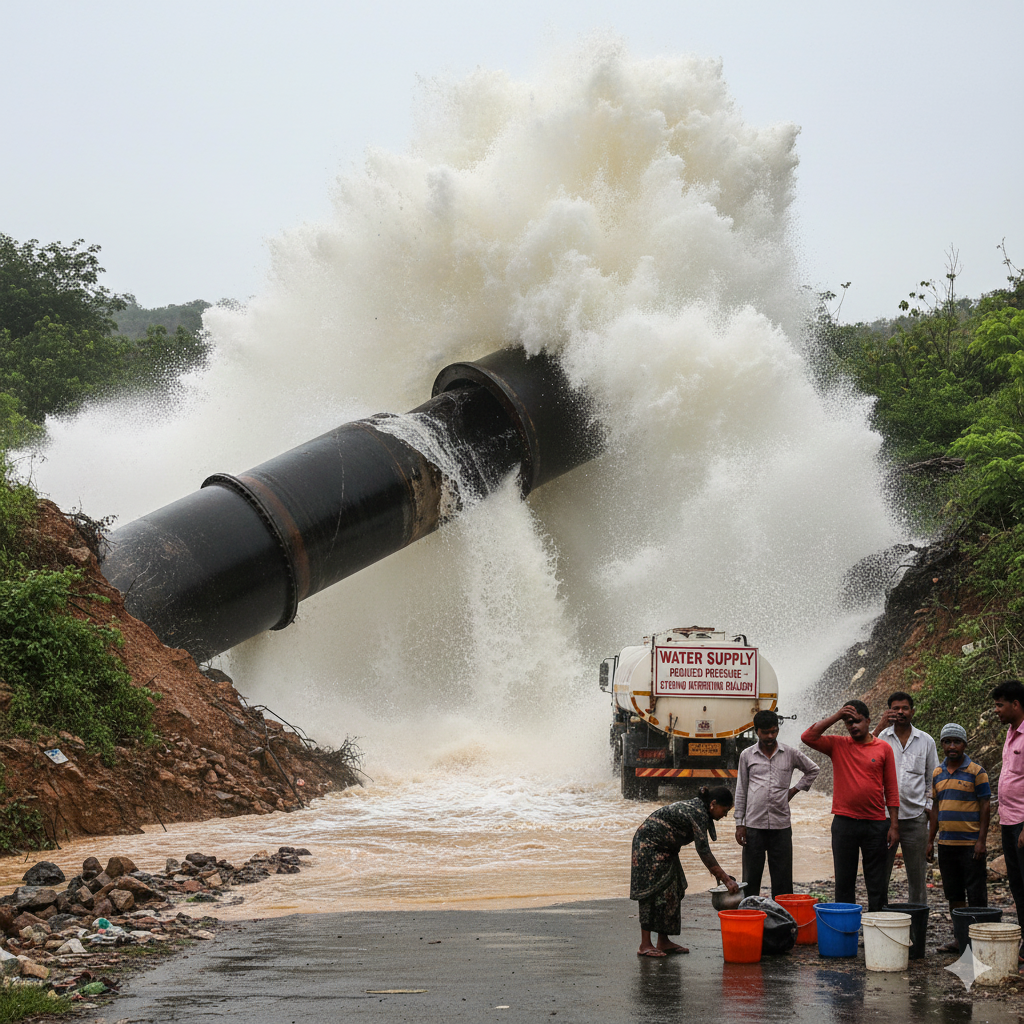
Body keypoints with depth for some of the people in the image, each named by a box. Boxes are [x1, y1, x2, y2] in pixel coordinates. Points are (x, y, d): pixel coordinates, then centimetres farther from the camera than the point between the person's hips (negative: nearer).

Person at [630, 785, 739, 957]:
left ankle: (663, 942, 13)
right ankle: (645, 946, -8)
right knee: (652, 893, -10)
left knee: (669, 892, 9)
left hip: (663, 849, 10)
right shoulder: (698, 814, -25)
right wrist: (726, 880, -27)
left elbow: (703, 851, 11)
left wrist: (721, 874, 9)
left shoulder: (697, 808, 4)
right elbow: (703, 852, -28)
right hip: (648, 845, -10)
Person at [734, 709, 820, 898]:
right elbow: (741, 792, 8)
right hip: (754, 824, 0)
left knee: (782, 878, 3)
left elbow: (813, 770, 21)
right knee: (751, 877, 2)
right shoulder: (747, 756, 6)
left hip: (781, 825, 0)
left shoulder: (790, 754, 5)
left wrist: (794, 790, 9)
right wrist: (740, 824, 4)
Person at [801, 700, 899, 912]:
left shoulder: (883, 748, 5)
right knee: (844, 881, 5)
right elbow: (808, 737, -8)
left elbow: (891, 790, 5)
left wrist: (894, 825, 0)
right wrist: (835, 717, -8)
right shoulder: (838, 745, 6)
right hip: (844, 823, 0)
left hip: (875, 824, 0)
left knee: (877, 883, 4)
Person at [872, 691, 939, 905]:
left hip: (915, 816, 1)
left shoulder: (926, 741, 8)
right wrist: (880, 727, -16)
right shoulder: (881, 737, 4)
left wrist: (929, 807, 3)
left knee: (917, 875, 6)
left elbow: (933, 779, 14)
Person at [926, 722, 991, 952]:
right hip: (946, 844, 6)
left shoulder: (976, 772, -5)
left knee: (975, 895, -2)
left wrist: (981, 840, -12)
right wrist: (930, 841, 13)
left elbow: (985, 806, -6)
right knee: (953, 894, 10)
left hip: (970, 844, -6)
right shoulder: (938, 773, 11)